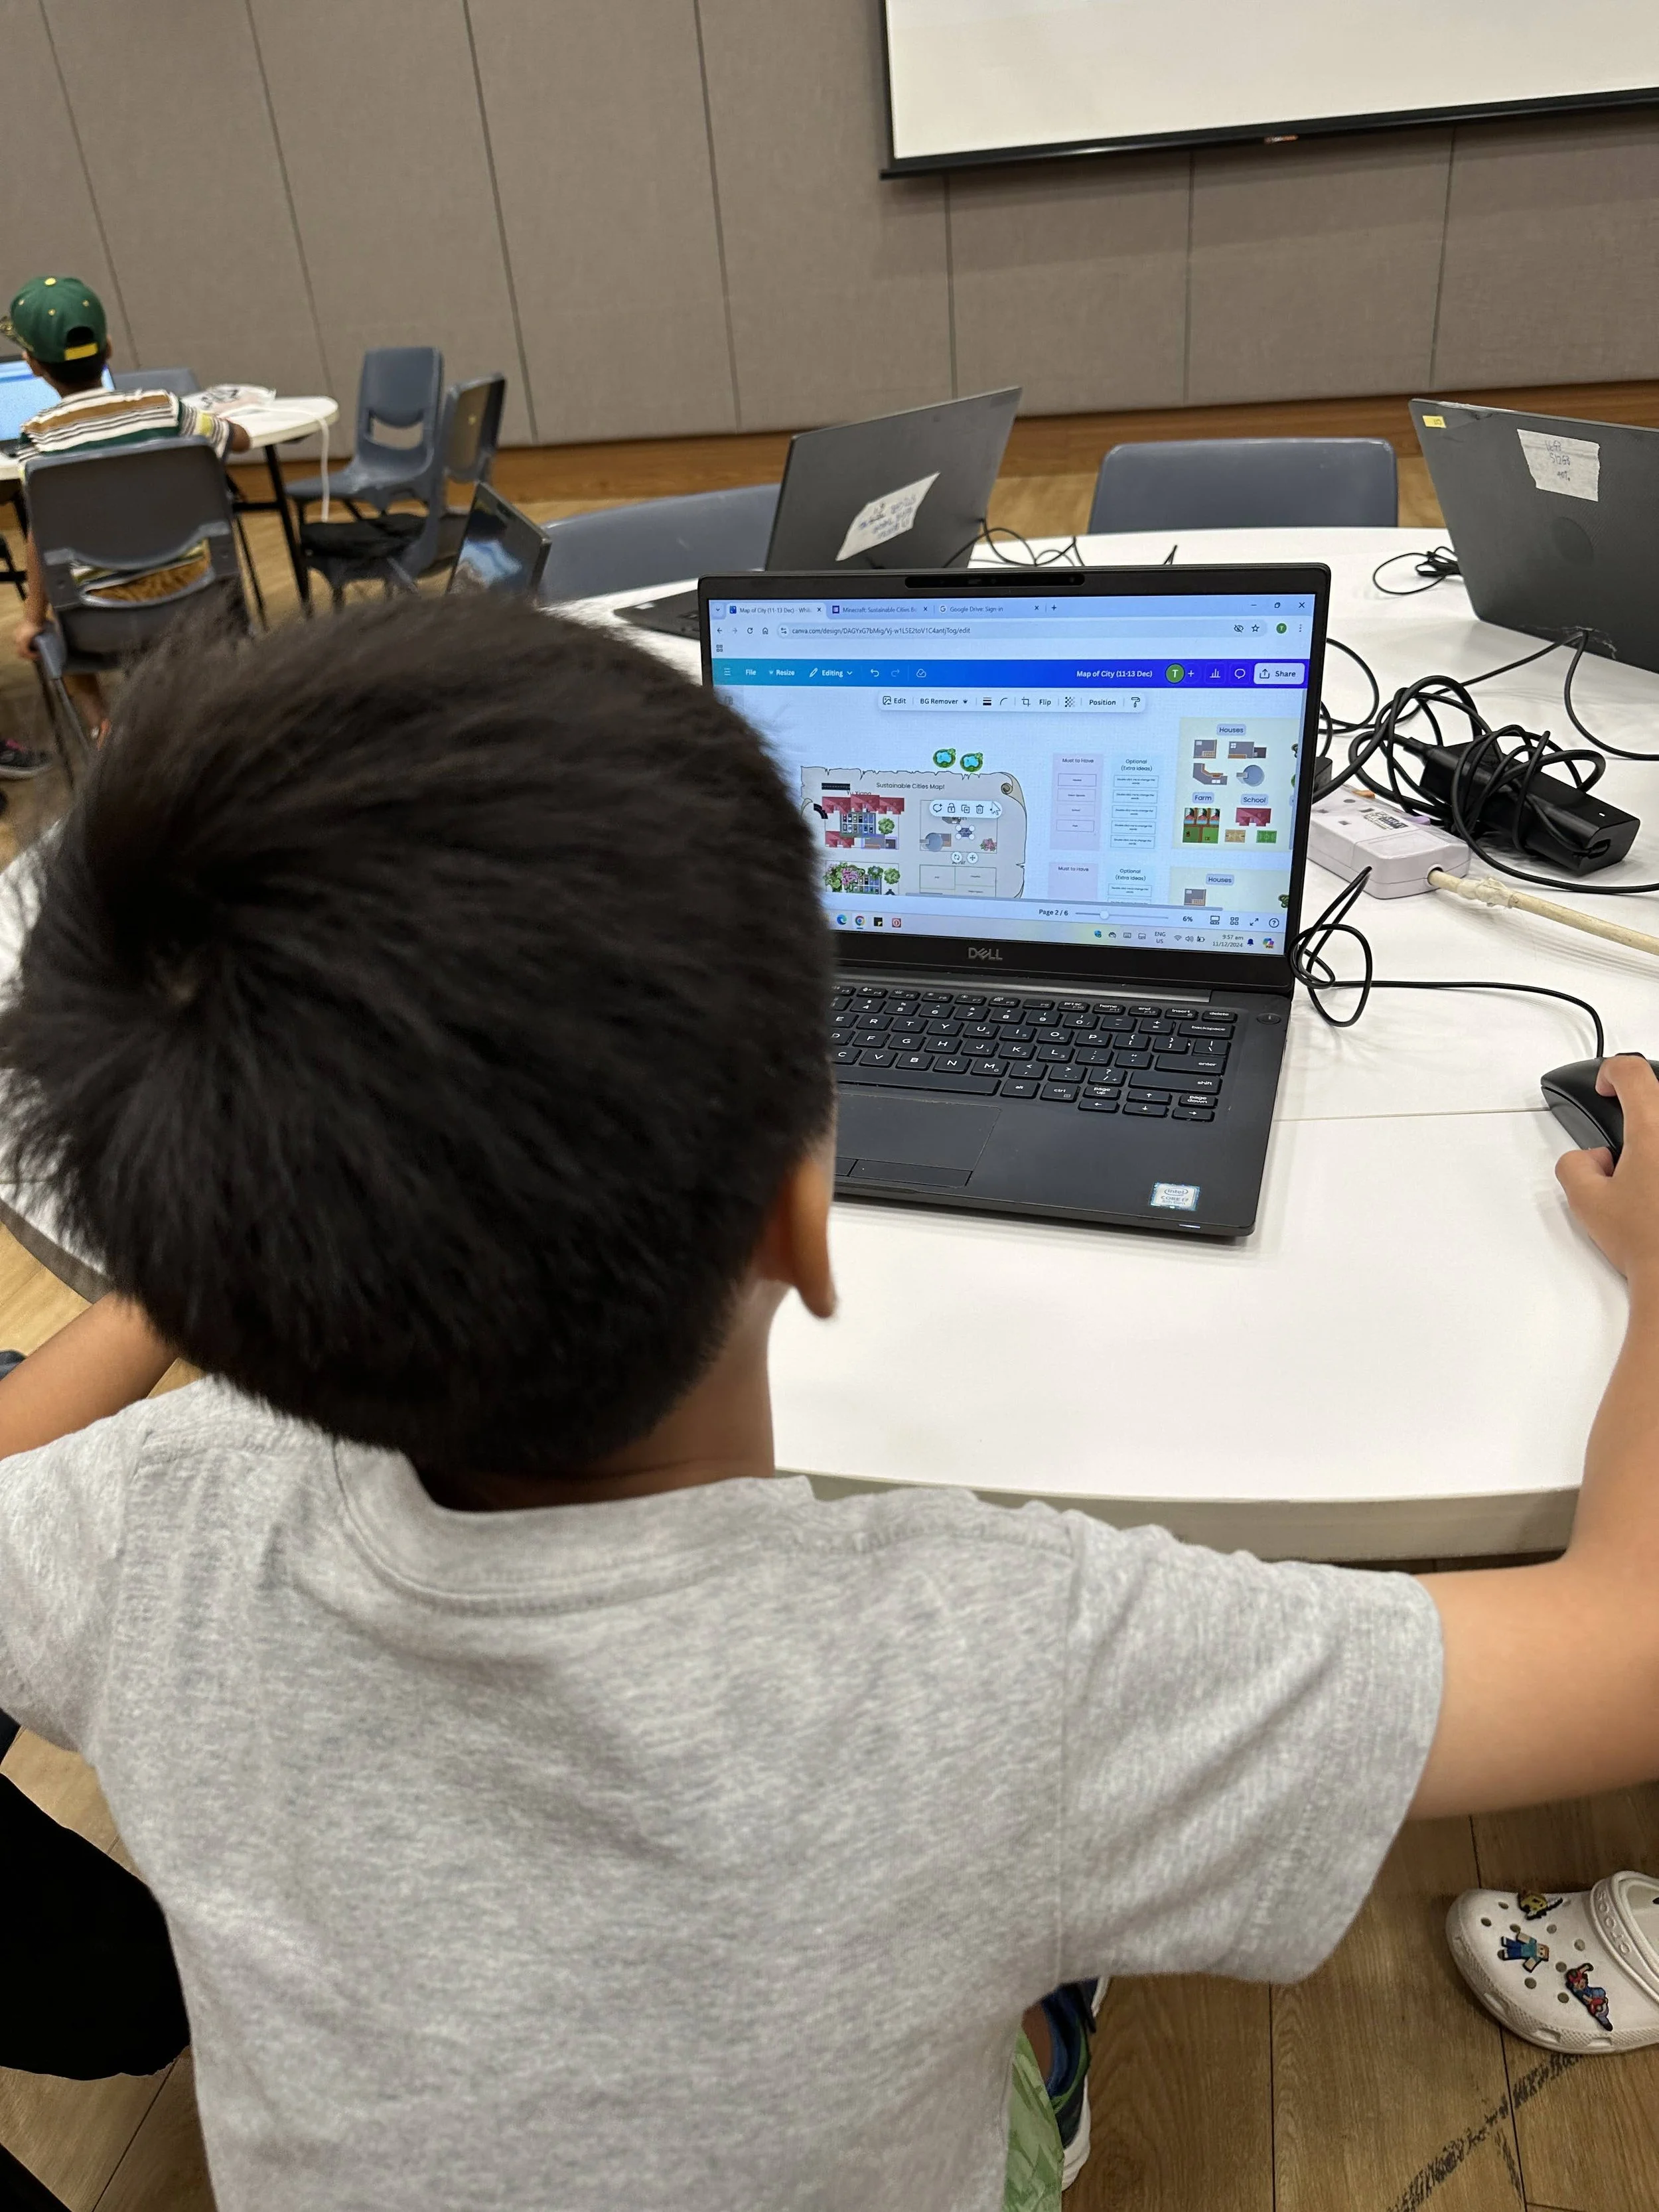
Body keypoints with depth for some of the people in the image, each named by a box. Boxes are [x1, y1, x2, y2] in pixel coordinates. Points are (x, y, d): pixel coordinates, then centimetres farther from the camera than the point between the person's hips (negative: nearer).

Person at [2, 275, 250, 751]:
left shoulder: (38, 436, -9)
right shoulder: (163, 407, -4)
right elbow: (241, 439, 13)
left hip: (106, 609, -2)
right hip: (188, 586, 2)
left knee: (57, 617, 32)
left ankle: (102, 727, 12)